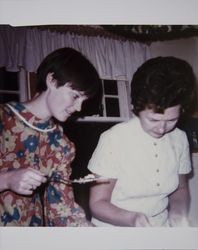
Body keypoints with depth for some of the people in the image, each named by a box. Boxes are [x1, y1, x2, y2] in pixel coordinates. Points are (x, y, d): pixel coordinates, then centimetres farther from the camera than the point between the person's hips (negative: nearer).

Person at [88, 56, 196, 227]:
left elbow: (180, 189, 9)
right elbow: (98, 204, -10)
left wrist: (178, 213, -10)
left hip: (161, 225, 3)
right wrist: (132, 219, -26)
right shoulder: (113, 139, -17)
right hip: (115, 227, -3)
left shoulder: (180, 139, -4)